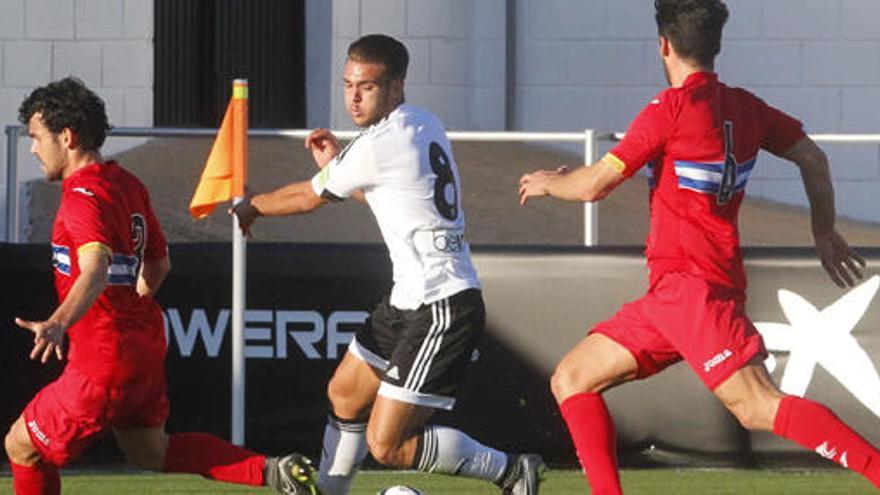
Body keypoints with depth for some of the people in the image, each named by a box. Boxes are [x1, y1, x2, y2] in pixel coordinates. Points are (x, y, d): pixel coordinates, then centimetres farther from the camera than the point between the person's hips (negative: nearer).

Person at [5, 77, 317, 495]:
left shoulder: (84, 197, -20)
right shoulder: (127, 184, 10)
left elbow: (96, 268, -38)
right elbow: (158, 264, 21)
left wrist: (58, 324, -54)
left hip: (105, 364, -10)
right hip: (146, 346, 10)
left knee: (22, 447, 5)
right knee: (150, 451, 24)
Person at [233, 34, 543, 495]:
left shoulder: (379, 146, -18)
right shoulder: (424, 124, 8)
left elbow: (309, 197, -2)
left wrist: (251, 206, 17)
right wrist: (336, 164, 21)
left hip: (442, 311, -10)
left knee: (386, 445, -10)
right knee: (345, 396, 21)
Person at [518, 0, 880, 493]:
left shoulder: (673, 108, -10)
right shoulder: (744, 107, 12)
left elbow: (593, 185, -8)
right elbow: (813, 160, 20)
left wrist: (547, 183, 13)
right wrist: (825, 234, 32)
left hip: (692, 287, -9)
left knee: (758, 406, -20)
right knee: (572, 380, 13)